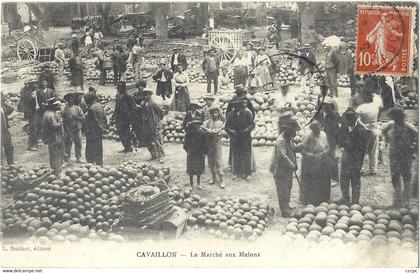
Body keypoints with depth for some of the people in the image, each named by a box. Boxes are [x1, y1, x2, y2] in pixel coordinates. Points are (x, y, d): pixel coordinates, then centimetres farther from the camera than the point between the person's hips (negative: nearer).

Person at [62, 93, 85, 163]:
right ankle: (67, 157, 15)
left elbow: (83, 117, 4)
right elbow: (61, 119, 0)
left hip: (77, 129, 2)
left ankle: (79, 158, 13)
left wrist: (77, 117, -11)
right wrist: (67, 118, -14)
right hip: (68, 130, -2)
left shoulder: (78, 108, 7)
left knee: (78, 144, 4)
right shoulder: (64, 109, 1)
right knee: (68, 144, 2)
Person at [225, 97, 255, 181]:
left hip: (245, 137, -2)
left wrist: (246, 130, -18)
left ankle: (247, 173, 7)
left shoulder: (247, 113, -3)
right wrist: (231, 131, -15)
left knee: (246, 156, -1)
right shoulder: (230, 114, 3)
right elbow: (226, 127, 4)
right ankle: (236, 172, 16)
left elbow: (252, 124, -2)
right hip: (235, 138, 2)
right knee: (235, 156, 4)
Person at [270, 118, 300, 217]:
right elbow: (283, 156, -33)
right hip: (280, 169, -10)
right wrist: (292, 166, -30)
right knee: (283, 190, -3)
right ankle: (285, 211, 3)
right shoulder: (281, 140, -24)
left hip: (288, 169, 10)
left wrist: (294, 164, 9)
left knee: (288, 188, 21)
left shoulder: (288, 139, 9)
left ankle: (286, 205, 37)